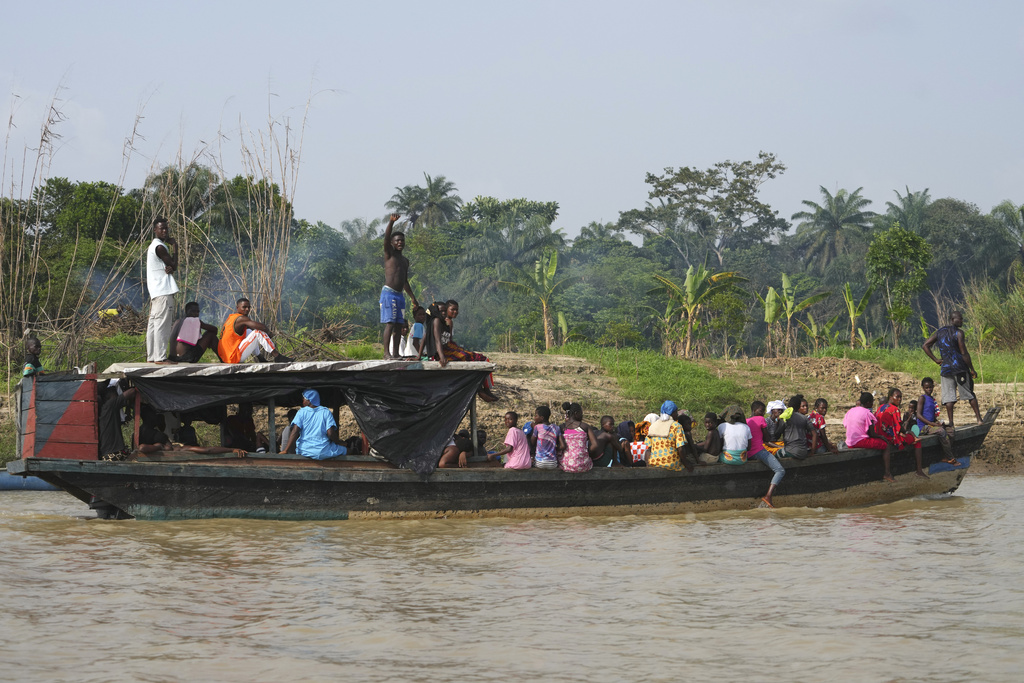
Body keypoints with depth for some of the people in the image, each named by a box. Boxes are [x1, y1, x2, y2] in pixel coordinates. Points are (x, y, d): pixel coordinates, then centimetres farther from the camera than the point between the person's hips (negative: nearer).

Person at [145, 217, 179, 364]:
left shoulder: (152, 246, 20)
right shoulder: (160, 247, -11)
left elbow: (171, 266, 13)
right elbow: (174, 265, -7)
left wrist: (169, 268, -10)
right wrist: (174, 246, 0)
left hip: (155, 291, 10)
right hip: (164, 291, -10)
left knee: (153, 324, 9)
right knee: (162, 324, -11)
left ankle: (152, 356, 11)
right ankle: (160, 356, -14)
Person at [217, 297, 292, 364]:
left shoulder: (230, 318, 16)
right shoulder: (240, 319, -14)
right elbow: (262, 327, -23)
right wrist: (268, 331, -1)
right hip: (235, 357, -10)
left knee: (249, 331, 29)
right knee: (259, 332, -15)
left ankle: (260, 359, 24)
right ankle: (277, 357, -19)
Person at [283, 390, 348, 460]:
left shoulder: (301, 412, 2)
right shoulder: (326, 412, 1)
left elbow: (294, 432, -8)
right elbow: (330, 433, -9)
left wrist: (286, 450, -9)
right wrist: (340, 443, 10)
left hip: (304, 452, 0)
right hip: (323, 453, 0)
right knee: (346, 450, 24)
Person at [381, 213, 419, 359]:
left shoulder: (405, 260, 21)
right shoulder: (389, 254, 1)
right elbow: (386, 237, -16)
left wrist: (412, 297, 28)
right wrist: (391, 222, -30)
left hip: (400, 295, 7)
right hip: (388, 293, -7)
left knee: (399, 325, 4)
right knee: (390, 323, -13)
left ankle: (395, 353, 6)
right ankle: (386, 353, -16)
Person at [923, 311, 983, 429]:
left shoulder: (939, 332, 11)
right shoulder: (958, 333, -8)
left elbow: (925, 345, 12)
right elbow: (964, 353, -11)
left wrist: (935, 360, 11)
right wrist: (972, 369, -4)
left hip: (945, 368, 4)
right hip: (960, 367, -4)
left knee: (948, 397, 2)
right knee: (970, 394, 7)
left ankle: (950, 424, -5)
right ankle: (979, 418, 8)